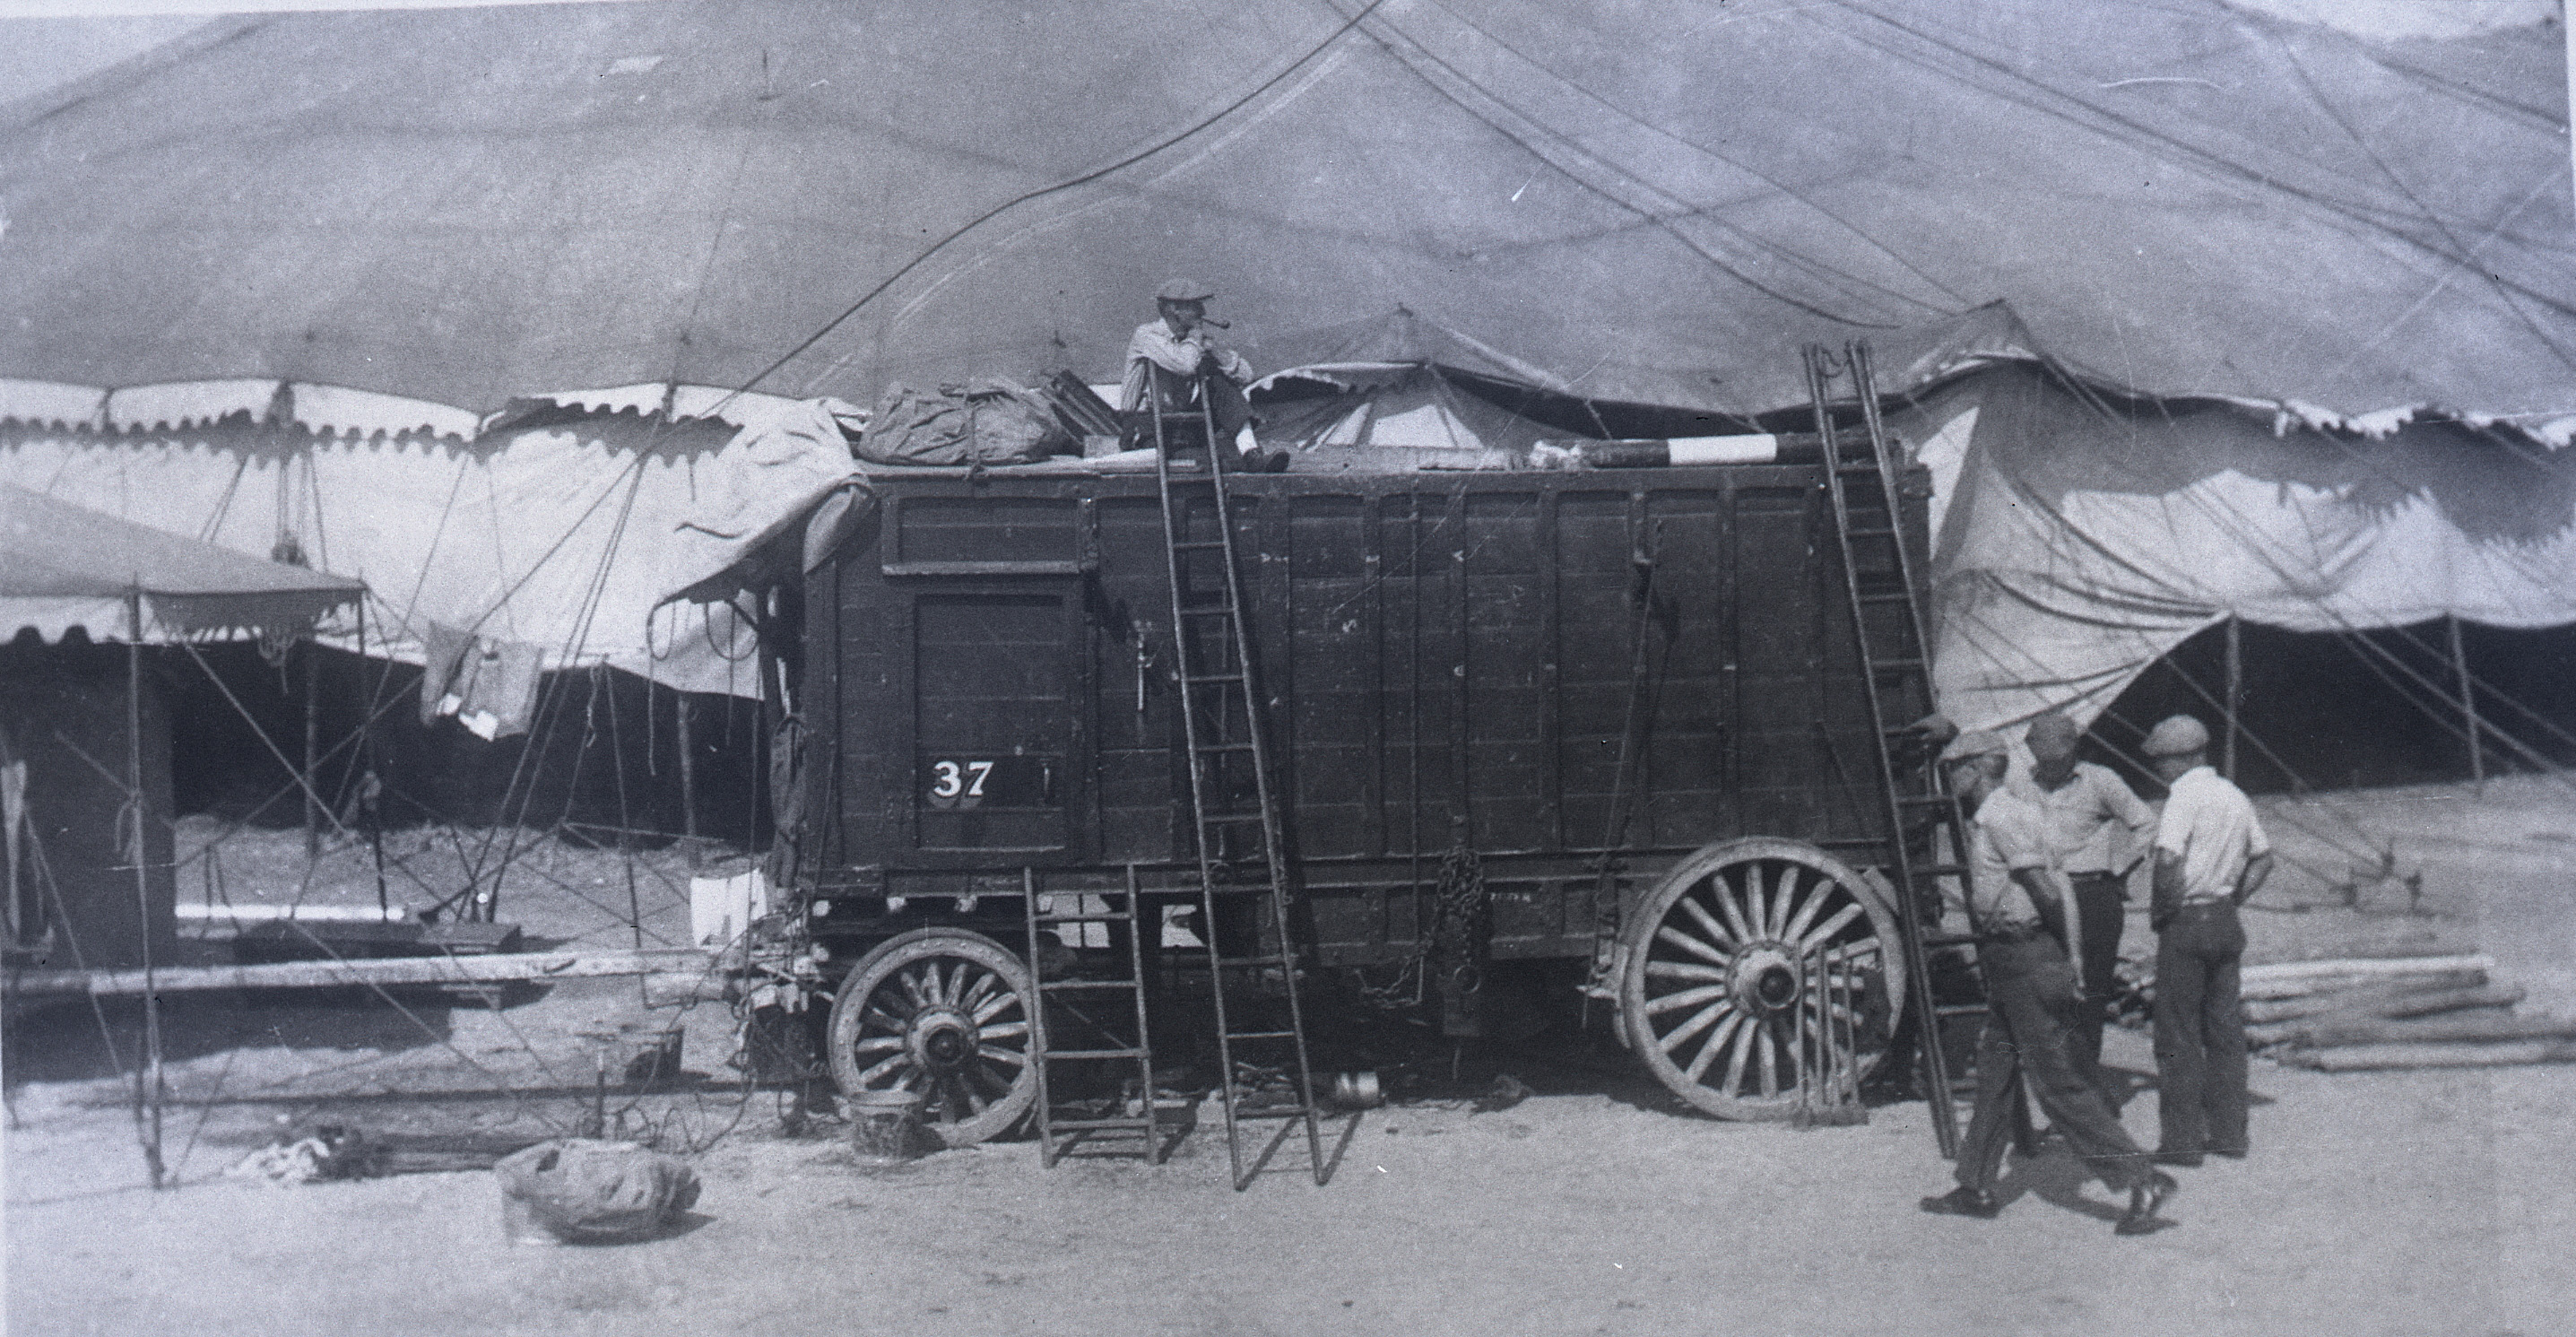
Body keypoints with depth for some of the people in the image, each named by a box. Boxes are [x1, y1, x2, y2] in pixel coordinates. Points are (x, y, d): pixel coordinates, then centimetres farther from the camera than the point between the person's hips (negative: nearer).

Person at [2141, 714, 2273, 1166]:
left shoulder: (2185, 796, -14)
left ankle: (2182, 1138, 1)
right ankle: (2229, 1132, 18)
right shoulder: (2235, 796, 11)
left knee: (2177, 1035, -1)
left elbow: (2168, 860, -27)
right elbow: (2263, 858, 20)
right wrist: (2231, 901, 17)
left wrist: (2161, 908, -13)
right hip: (2226, 922, 8)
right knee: (2225, 1029, 13)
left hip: (2186, 924, -8)